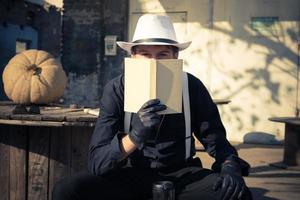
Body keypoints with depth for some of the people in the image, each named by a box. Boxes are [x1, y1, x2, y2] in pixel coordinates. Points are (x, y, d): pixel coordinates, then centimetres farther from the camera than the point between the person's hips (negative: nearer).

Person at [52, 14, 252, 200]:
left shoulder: (192, 87, -9)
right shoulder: (117, 90, -13)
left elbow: (217, 140, 2)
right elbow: (97, 162, -21)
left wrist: (230, 167, -21)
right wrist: (136, 135, -40)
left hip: (181, 174, 1)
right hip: (130, 174, 0)